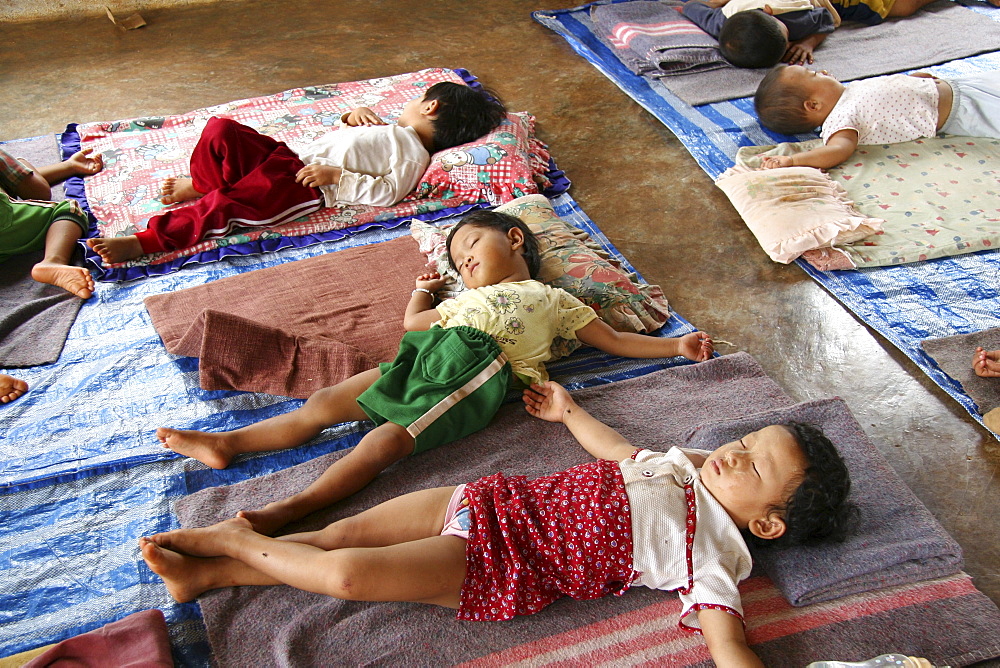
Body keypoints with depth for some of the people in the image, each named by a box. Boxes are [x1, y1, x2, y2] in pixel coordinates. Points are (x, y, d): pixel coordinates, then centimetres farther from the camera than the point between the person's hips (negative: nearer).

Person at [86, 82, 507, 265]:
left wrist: (336, 175, -22)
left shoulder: (413, 155, -2)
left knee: (224, 207, -26)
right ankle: (202, 184, 15)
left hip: (308, 189, -9)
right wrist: (352, 116, 15)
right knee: (221, 129, -5)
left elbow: (387, 192, -18)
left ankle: (145, 242, -23)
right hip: (291, 155, 10)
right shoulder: (388, 128, 27)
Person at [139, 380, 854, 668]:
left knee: (347, 571, -19)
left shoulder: (709, 554, -11)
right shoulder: (686, 463, 11)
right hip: (500, 499, 7)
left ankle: (239, 540, 8)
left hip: (500, 568, -7)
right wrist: (569, 410, 36)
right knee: (338, 534, 1)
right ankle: (205, 571, 17)